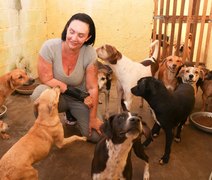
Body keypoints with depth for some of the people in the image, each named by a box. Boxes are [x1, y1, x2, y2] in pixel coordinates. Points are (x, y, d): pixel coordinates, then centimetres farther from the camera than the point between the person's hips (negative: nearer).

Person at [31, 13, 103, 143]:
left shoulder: (90, 53, -21)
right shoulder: (49, 47, -24)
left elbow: (92, 88, -16)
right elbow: (46, 79, -19)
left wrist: (93, 119, -13)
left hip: (80, 99, 1)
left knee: (97, 135, -10)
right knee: (39, 94, -36)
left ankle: (72, 113, 20)